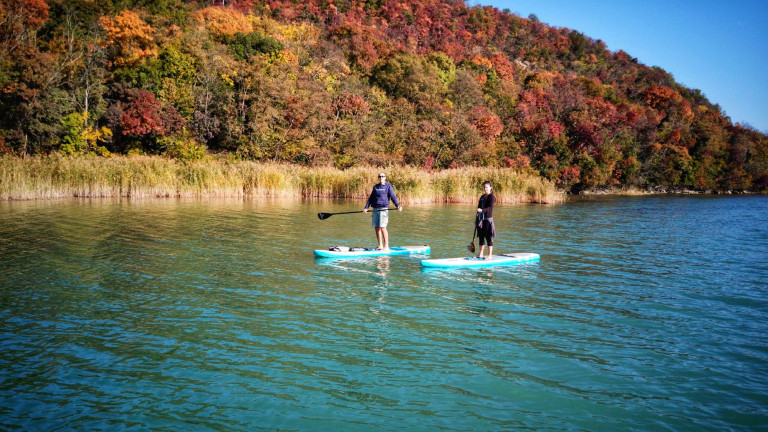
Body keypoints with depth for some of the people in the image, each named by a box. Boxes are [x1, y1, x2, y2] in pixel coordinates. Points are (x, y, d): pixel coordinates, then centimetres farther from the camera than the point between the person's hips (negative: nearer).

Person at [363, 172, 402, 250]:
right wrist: (366, 207, 7)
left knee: (382, 227, -12)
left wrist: (398, 205, -20)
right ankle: (380, 245, 16)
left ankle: (386, 246, -8)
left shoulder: (388, 186, 2)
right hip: (375, 209, 6)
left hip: (383, 209, -6)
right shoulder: (375, 187, 17)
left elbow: (393, 196, -7)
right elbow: (371, 198, 17)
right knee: (376, 228, 6)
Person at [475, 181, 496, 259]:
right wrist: (476, 219, 19)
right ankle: (480, 254, 17)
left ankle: (490, 255, 0)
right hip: (480, 219, 7)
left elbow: (490, 208, -19)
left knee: (489, 237, -4)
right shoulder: (482, 197, 17)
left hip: (488, 219, -7)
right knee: (481, 237, 10)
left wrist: (482, 210, -35)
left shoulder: (492, 197, -6)